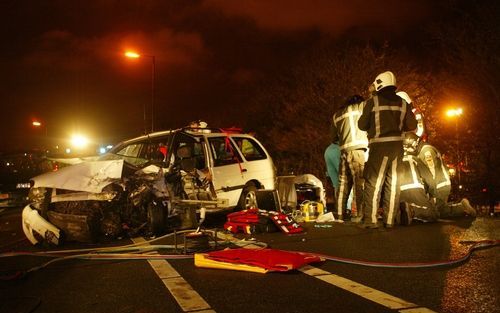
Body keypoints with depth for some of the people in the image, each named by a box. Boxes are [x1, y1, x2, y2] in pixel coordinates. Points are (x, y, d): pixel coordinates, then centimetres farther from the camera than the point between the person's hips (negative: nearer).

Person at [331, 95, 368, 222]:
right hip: (356, 148, -6)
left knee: (343, 183, 6)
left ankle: (340, 214, 6)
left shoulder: (336, 115, 24)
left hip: (343, 151, 6)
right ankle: (359, 214, -13)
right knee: (360, 182, -8)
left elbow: (334, 136, 26)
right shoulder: (358, 107, 9)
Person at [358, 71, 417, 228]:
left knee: (373, 183, 1)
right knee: (392, 183, 9)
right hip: (397, 145, 4)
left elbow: (362, 125, -1)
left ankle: (371, 219, -2)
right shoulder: (403, 103, 9)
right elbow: (412, 125, 6)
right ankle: (389, 219, 12)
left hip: (380, 146, -4)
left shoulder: (372, 102, -3)